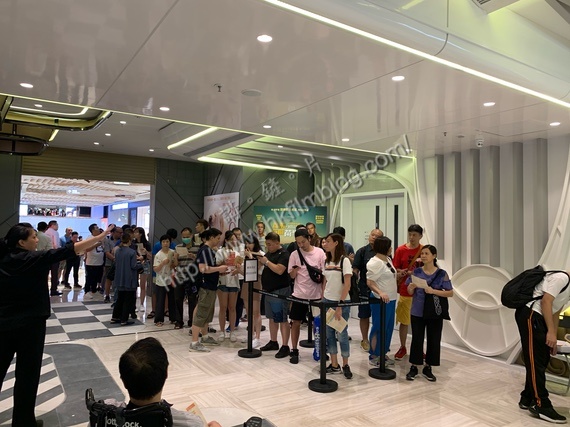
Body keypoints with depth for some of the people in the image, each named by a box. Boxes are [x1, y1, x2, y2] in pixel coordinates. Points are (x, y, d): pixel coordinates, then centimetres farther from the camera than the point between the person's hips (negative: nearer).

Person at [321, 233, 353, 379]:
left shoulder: (344, 260, -11)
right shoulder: (327, 261, 7)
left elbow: (347, 285, -15)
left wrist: (339, 305, -17)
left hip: (341, 303, -6)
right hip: (327, 301, 6)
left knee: (342, 334, 3)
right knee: (329, 334, 9)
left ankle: (345, 365, 20)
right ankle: (334, 365, 20)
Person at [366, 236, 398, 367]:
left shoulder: (387, 260, 11)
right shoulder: (375, 262, -18)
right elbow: (369, 282, -22)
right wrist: (380, 293, -36)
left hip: (390, 299, 9)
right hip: (380, 300, -9)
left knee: (388, 327, 15)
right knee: (379, 327, 0)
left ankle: (383, 353, 27)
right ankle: (374, 356, 13)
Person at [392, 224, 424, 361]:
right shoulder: (401, 250, -1)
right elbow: (395, 269, 2)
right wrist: (405, 272, -18)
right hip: (405, 291, -1)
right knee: (404, 321, 6)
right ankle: (402, 348, 22)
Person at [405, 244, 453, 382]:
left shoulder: (442, 274, -5)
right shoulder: (416, 272, 0)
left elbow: (450, 293, -6)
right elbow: (410, 292, 5)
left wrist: (433, 291, -20)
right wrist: (411, 287, -18)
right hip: (417, 312, 1)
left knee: (433, 340, 6)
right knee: (417, 339, 4)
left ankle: (427, 368, 22)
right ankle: (414, 367, 16)